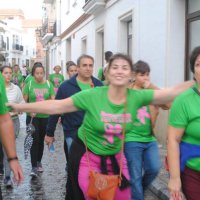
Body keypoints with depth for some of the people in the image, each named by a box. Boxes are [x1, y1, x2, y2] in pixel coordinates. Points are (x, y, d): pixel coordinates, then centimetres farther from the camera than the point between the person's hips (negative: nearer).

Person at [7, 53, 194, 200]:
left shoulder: (137, 97, -14)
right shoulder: (92, 96, -21)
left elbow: (173, 92, -11)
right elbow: (56, 106, -18)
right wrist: (20, 107, -20)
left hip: (115, 158, 4)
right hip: (86, 157, -3)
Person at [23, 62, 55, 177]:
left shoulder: (48, 84, -1)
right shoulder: (29, 84, -5)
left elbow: (53, 100, -1)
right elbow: (24, 101, -1)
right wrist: (30, 110, -14)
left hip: (45, 116, 2)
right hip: (32, 117, -2)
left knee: (41, 140, 15)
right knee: (34, 140, -8)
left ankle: (39, 162, 34)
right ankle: (34, 167, -6)